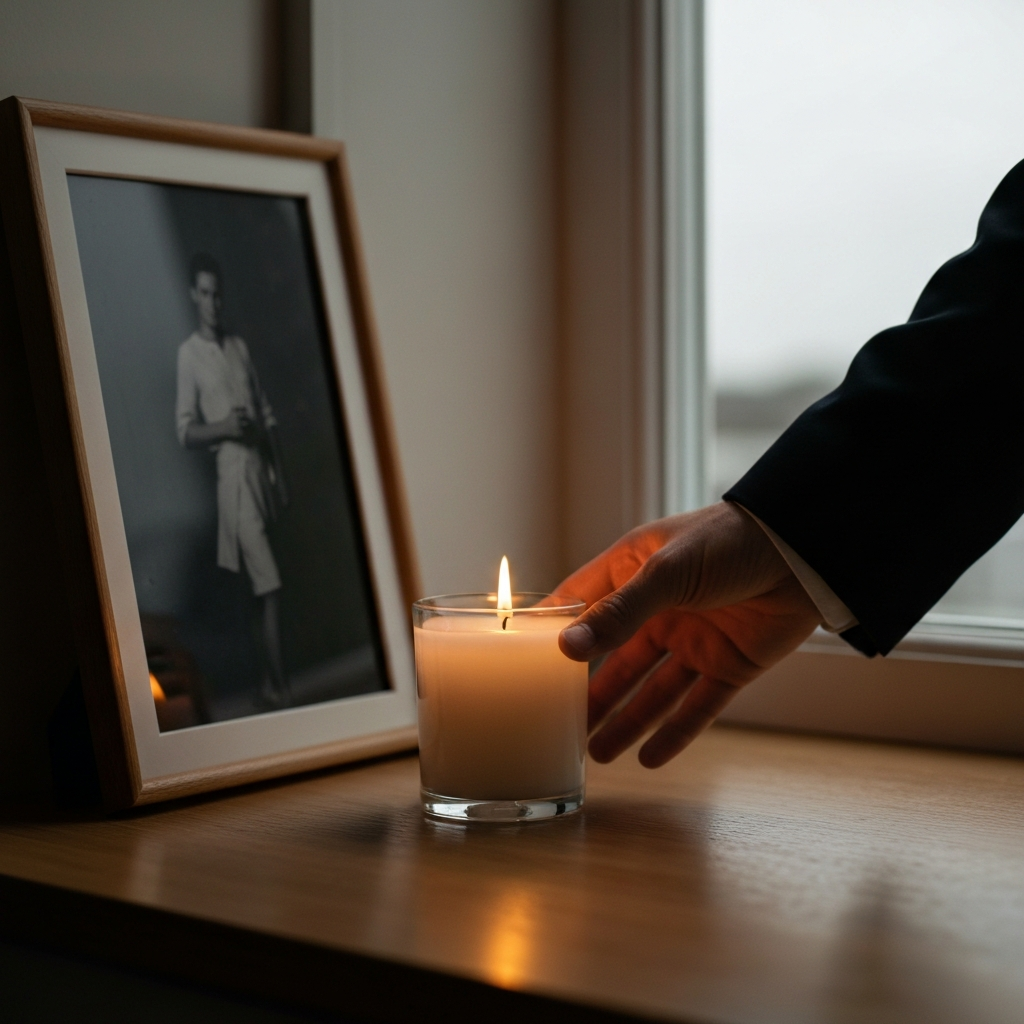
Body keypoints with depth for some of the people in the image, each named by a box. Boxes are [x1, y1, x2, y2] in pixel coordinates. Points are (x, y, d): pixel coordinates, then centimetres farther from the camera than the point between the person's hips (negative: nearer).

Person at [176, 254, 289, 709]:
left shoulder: (238, 346, 16)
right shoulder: (188, 352, -1)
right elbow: (185, 430, -5)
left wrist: (276, 468, 12)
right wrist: (222, 427, -22)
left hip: (260, 465, 6)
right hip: (232, 471, -6)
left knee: (262, 585, 10)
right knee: (268, 585, -11)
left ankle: (268, 681, 17)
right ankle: (278, 685, -8)